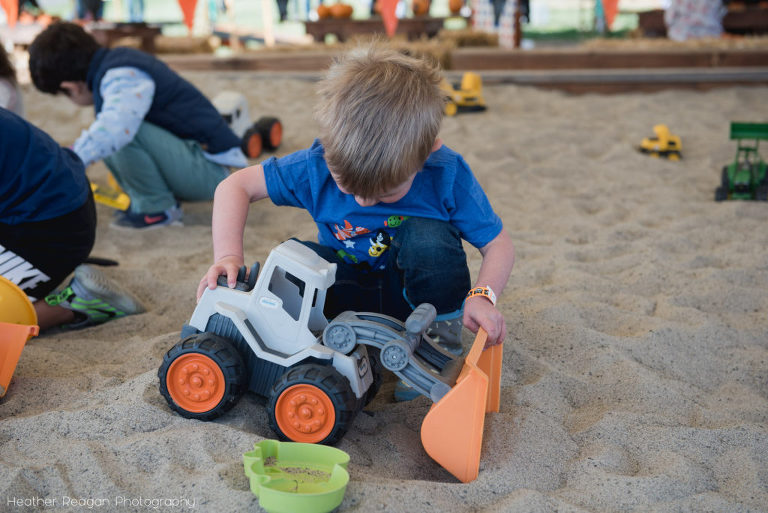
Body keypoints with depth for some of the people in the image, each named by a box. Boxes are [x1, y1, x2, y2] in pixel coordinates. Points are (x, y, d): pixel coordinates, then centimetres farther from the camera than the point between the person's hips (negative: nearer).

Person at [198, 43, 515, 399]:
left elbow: (498, 244, -18)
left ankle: (442, 332, -11)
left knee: (429, 237, -33)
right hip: (351, 285, 1)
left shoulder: (447, 176, -27)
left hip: (415, 287, -1)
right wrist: (228, 256, -29)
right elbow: (236, 186, -15)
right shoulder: (316, 168, -24)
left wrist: (482, 295, -38)